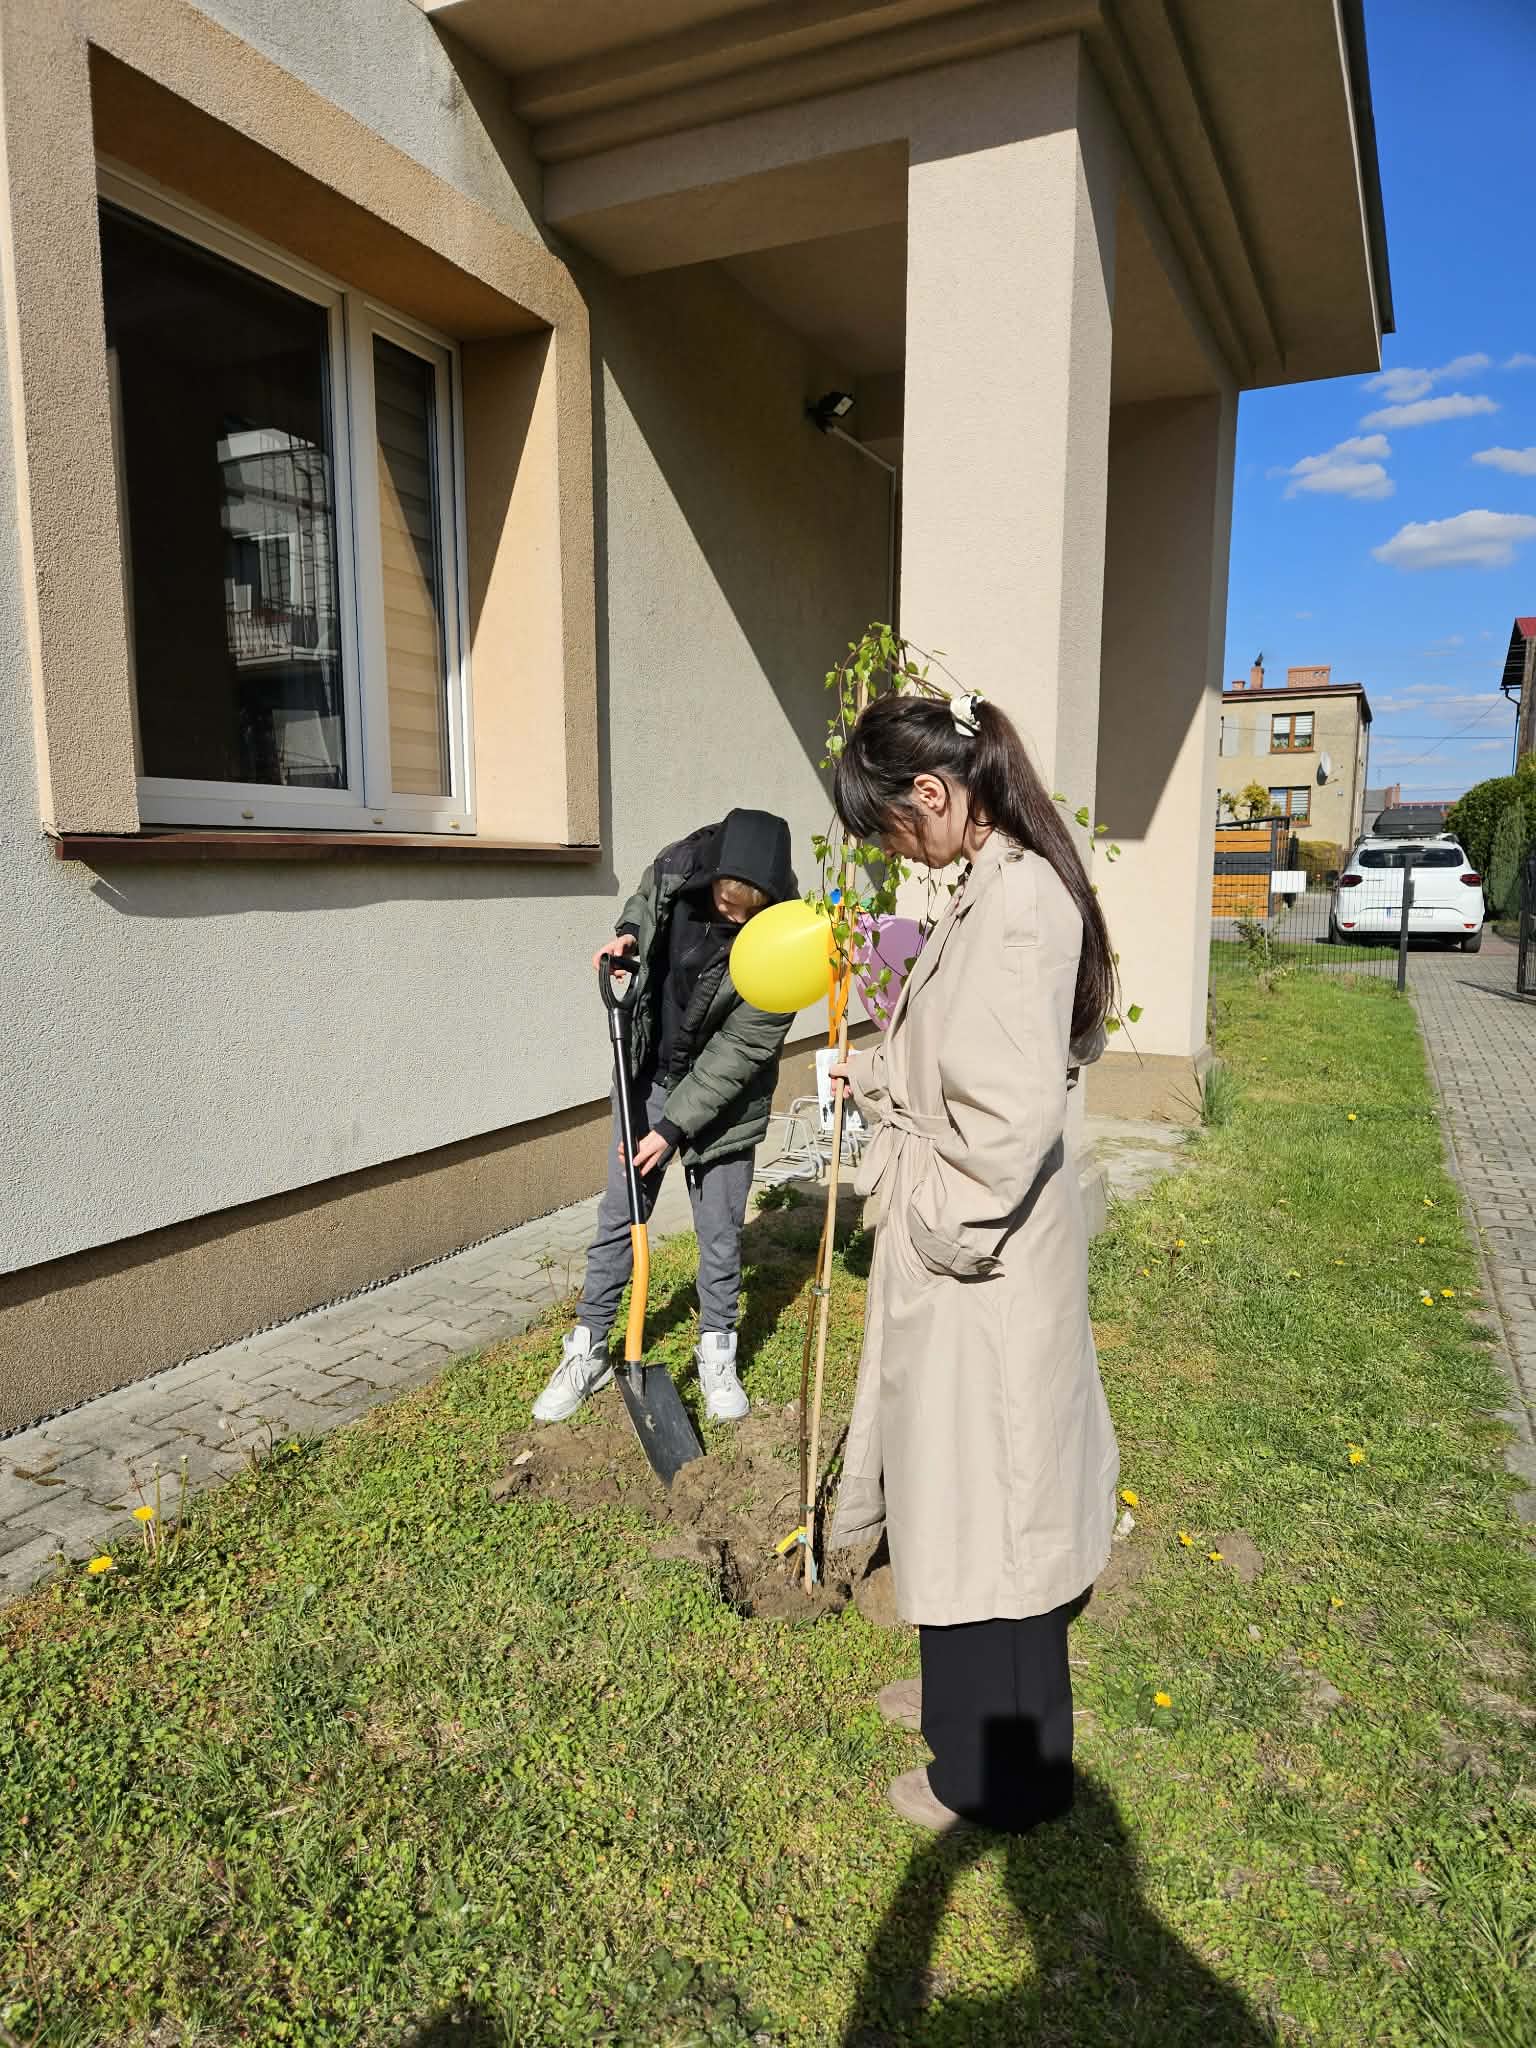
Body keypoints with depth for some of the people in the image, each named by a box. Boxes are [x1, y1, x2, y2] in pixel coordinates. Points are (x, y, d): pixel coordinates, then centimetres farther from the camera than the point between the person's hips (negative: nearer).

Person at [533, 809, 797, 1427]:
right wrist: (628, 934, -11)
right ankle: (588, 1350, 23)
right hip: (648, 1072, 3)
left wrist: (674, 1128, -21)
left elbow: (739, 1049, -23)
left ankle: (717, 1352, 28)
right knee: (617, 1216, 9)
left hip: (722, 1089, -3)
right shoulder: (677, 865, -17)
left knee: (720, 1230, 7)